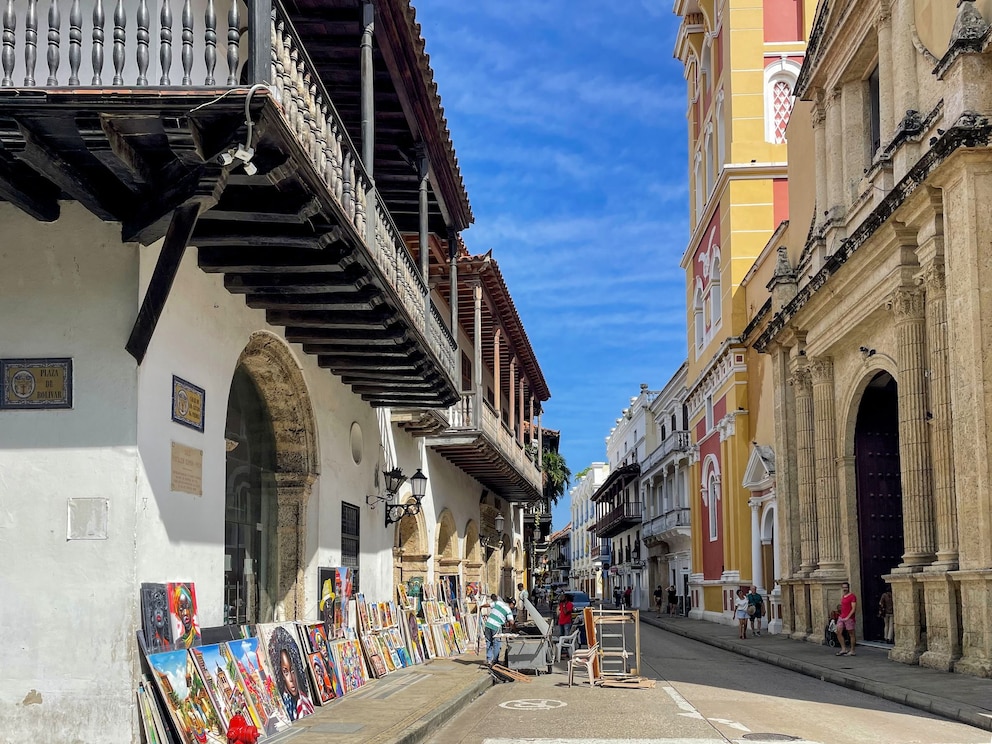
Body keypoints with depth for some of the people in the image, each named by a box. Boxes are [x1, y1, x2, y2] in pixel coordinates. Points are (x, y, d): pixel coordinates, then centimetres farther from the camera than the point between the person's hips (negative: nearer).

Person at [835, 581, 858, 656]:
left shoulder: (852, 596, -10)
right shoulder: (842, 596, 15)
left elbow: (854, 609, -15)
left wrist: (847, 617, -18)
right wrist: (842, 615, 15)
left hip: (849, 618, -8)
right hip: (841, 617, 8)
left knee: (851, 634, 0)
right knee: (838, 632, 0)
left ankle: (852, 651, 6)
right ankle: (843, 649, 6)